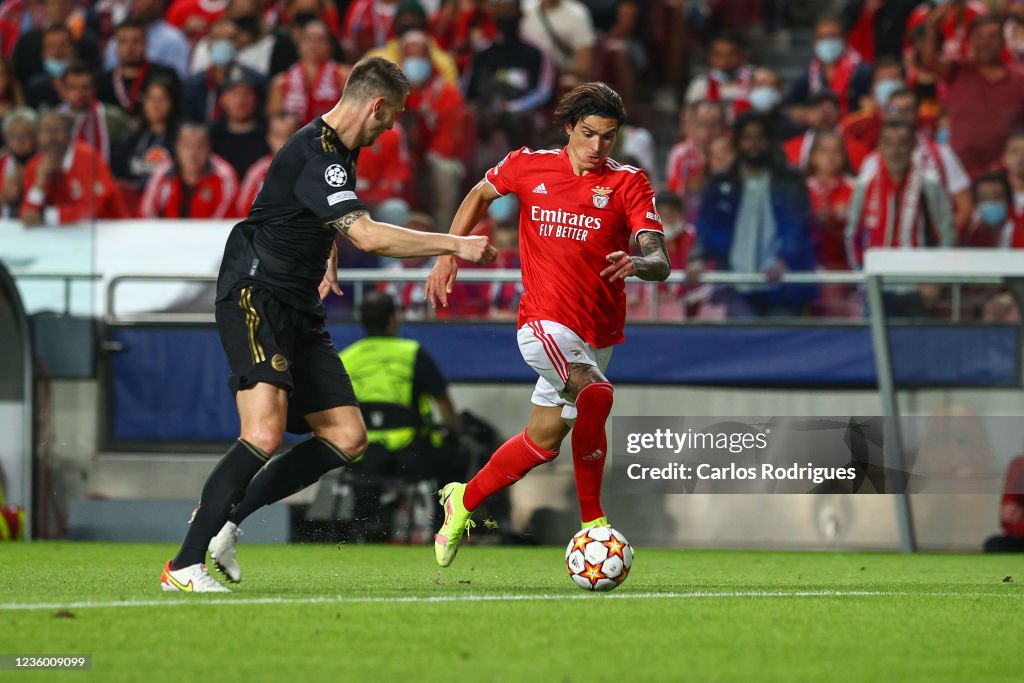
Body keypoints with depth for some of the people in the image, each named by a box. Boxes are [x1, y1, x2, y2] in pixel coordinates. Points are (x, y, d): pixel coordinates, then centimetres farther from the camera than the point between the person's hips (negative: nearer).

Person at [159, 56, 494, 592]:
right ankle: (185, 566, -23)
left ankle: (225, 515, 10)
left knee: (347, 437, 3)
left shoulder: (341, 150, 14)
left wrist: (328, 261, 25)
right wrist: (455, 245, -24)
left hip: (298, 309, 10)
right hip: (254, 299, -10)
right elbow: (368, 235, -29)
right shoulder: (314, 153, -19)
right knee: (265, 433, -25)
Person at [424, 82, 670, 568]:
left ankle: (463, 501, 36)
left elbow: (660, 263, -12)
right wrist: (448, 256, 14)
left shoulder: (628, 183, -3)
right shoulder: (528, 167, 0)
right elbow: (481, 195, 21)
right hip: (545, 321, -3)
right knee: (595, 395, -29)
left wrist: (639, 264, -35)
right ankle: (592, 524, -20)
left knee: (544, 440, 12)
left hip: (598, 335, 3)